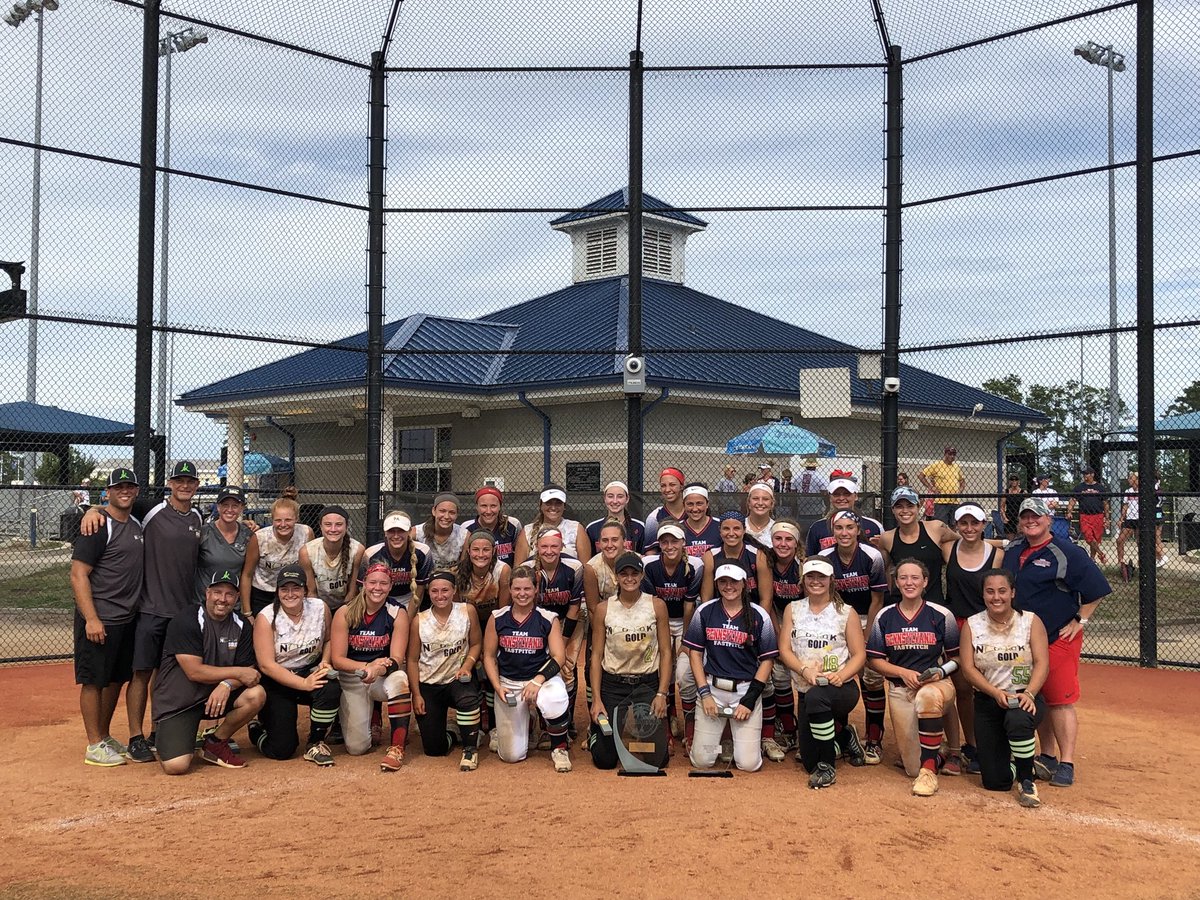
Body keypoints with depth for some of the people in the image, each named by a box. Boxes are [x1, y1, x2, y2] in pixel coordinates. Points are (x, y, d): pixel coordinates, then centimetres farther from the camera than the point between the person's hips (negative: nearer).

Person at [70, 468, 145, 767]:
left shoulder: (137, 525, 12)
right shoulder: (98, 526, -12)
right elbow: (78, 575, -16)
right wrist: (91, 619, -22)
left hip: (128, 618, 8)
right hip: (100, 620, -8)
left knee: (116, 679, 15)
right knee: (94, 680, 0)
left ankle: (105, 737, 26)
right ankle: (94, 746, 6)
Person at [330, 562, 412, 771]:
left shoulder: (397, 613, -10)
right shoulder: (345, 613, -10)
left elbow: (397, 659, -15)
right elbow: (337, 659, -11)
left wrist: (379, 669, -37)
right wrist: (368, 666, -27)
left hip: (384, 677, 0)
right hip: (351, 679, 0)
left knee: (400, 679, -38)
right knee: (356, 747, -11)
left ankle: (397, 747, -27)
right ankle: (368, 715, 25)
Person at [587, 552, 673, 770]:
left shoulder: (656, 605, -2)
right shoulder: (603, 609, -2)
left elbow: (665, 652, -1)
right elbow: (596, 655, 0)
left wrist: (661, 694, -9)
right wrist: (596, 698, -6)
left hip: (648, 684, 0)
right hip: (612, 685, 0)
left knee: (656, 759, -5)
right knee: (605, 760, -1)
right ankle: (596, 734, 34)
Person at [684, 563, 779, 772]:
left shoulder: (759, 616, -1)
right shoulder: (705, 612, 3)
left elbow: (767, 660, 1)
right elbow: (695, 653, 6)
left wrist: (750, 699, -8)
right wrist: (704, 693, -4)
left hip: (746, 689, -1)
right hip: (712, 687, 1)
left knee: (748, 763, -7)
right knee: (701, 761, -3)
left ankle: (750, 738, 26)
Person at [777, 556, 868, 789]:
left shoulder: (845, 612, 0)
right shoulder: (793, 609, 7)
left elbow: (860, 655, -2)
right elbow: (784, 649, 0)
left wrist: (841, 675, -22)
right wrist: (805, 670, -19)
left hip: (841, 688, -4)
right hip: (805, 690, 4)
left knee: (815, 697, -40)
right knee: (809, 762, 1)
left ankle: (828, 767, -21)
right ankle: (843, 736, 34)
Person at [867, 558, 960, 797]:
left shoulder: (941, 615, -1)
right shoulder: (885, 617, 3)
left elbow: (956, 656, 7)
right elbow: (875, 660, 5)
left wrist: (941, 671, -13)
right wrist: (903, 672, -10)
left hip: (937, 684, -2)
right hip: (899, 688, 2)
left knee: (927, 698, -42)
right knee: (913, 768, -4)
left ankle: (929, 770, -28)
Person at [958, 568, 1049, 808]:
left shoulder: (1031, 621, -1)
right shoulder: (972, 625, 2)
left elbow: (1042, 664, -10)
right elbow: (968, 668, -5)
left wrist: (1029, 694, -27)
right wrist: (996, 693, -20)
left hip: (1026, 698, -1)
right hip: (987, 701, 2)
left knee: (1018, 720, -40)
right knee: (995, 782, -5)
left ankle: (1026, 781, -15)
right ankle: (1008, 758, 33)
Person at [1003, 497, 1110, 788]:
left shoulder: (1066, 553, -9)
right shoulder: (1012, 551, 10)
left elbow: (1096, 590, -8)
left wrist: (1079, 621, -10)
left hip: (1059, 638, -6)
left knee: (1060, 701, -7)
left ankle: (1066, 764, -2)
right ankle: (1048, 758, 23)